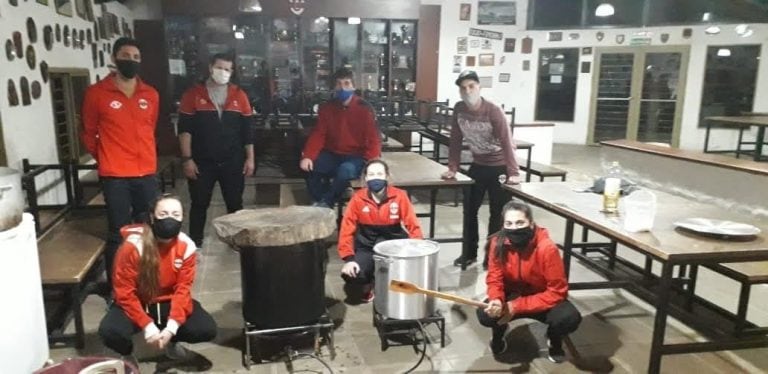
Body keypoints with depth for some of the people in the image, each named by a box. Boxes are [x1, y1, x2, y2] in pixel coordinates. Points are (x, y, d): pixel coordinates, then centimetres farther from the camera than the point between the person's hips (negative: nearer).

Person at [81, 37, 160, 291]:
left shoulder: (151, 95, 8)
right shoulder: (97, 93, -4)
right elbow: (89, 134, 6)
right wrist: (106, 159, 11)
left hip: (147, 174, 4)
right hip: (114, 177, -4)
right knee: (118, 234, 0)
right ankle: (114, 286, 12)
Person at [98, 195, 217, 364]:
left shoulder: (187, 247, -15)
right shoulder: (133, 245, -23)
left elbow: (183, 289, -13)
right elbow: (124, 292, -18)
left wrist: (171, 327, -27)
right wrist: (147, 326, -26)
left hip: (169, 302, 2)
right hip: (137, 303, -2)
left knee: (207, 330, -18)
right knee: (110, 332, -32)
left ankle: (171, 342, 17)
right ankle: (127, 355, 7)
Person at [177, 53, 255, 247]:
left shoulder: (239, 95, 5)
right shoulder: (193, 95, -1)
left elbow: (247, 129, 6)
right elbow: (185, 129, -4)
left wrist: (250, 158, 2)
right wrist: (187, 159, -10)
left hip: (233, 162, 2)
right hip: (202, 162, -1)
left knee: (235, 203, 9)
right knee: (199, 204, 8)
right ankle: (195, 243, 20)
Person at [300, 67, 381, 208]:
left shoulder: (364, 109, -6)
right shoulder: (326, 108, 4)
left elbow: (373, 139, -10)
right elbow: (318, 134, -1)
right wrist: (307, 156, -19)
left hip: (356, 157, -3)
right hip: (332, 154, 3)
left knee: (345, 170, -37)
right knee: (309, 167, -26)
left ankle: (326, 203, -16)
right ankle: (320, 203, -7)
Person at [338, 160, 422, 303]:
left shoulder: (399, 196, -9)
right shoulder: (358, 198, -9)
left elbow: (413, 226, -9)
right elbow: (347, 229, -9)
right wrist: (349, 259, -20)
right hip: (366, 247, 0)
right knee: (350, 274, -26)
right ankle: (367, 285, 13)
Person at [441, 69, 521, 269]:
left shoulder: (493, 111, -21)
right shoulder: (459, 109, -7)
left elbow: (507, 142, -25)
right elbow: (456, 140, -1)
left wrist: (513, 173, -32)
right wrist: (452, 168, -4)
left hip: (499, 167, -5)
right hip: (477, 165, 5)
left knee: (497, 213, 1)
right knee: (469, 209, 11)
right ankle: (469, 253, 25)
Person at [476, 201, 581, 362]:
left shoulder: (547, 248, -28)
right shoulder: (498, 242, -19)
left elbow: (557, 291, -23)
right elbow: (494, 278, -9)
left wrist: (518, 306, -27)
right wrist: (496, 300, -33)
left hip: (543, 299, -2)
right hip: (512, 295, 2)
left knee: (569, 318, -31)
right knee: (485, 314, -27)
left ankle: (554, 339, 8)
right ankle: (499, 334, 13)